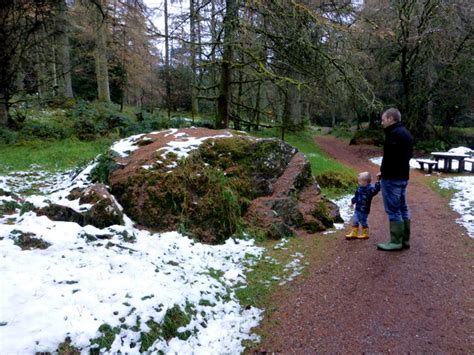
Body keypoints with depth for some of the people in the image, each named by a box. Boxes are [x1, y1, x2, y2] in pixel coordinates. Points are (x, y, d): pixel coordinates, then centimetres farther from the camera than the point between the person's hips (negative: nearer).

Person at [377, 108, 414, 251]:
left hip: (392, 178, -10)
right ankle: (404, 240, 20)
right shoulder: (405, 133, 15)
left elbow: (389, 157, -24)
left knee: (393, 210, -4)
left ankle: (396, 242, 2)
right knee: (402, 209, 14)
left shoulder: (394, 133, -17)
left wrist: (384, 172, -8)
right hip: (403, 176, 10)